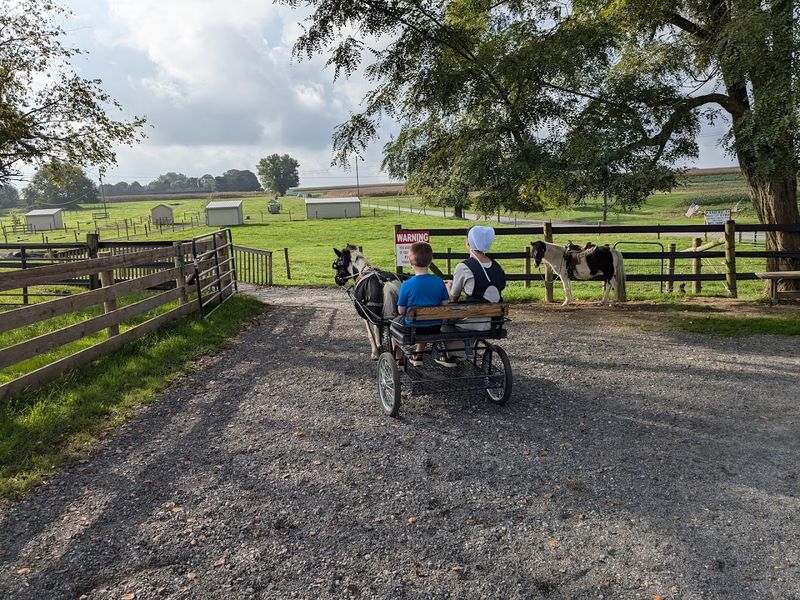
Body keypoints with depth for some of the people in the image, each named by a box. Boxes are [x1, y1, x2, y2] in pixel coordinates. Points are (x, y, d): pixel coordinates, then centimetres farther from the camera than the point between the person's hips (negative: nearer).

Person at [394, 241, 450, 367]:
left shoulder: (406, 285, -18)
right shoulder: (439, 282, -9)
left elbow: (401, 311, -10)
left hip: (412, 327, -3)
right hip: (435, 327, 3)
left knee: (395, 322, 30)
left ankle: (399, 360, 34)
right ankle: (418, 356, 44)